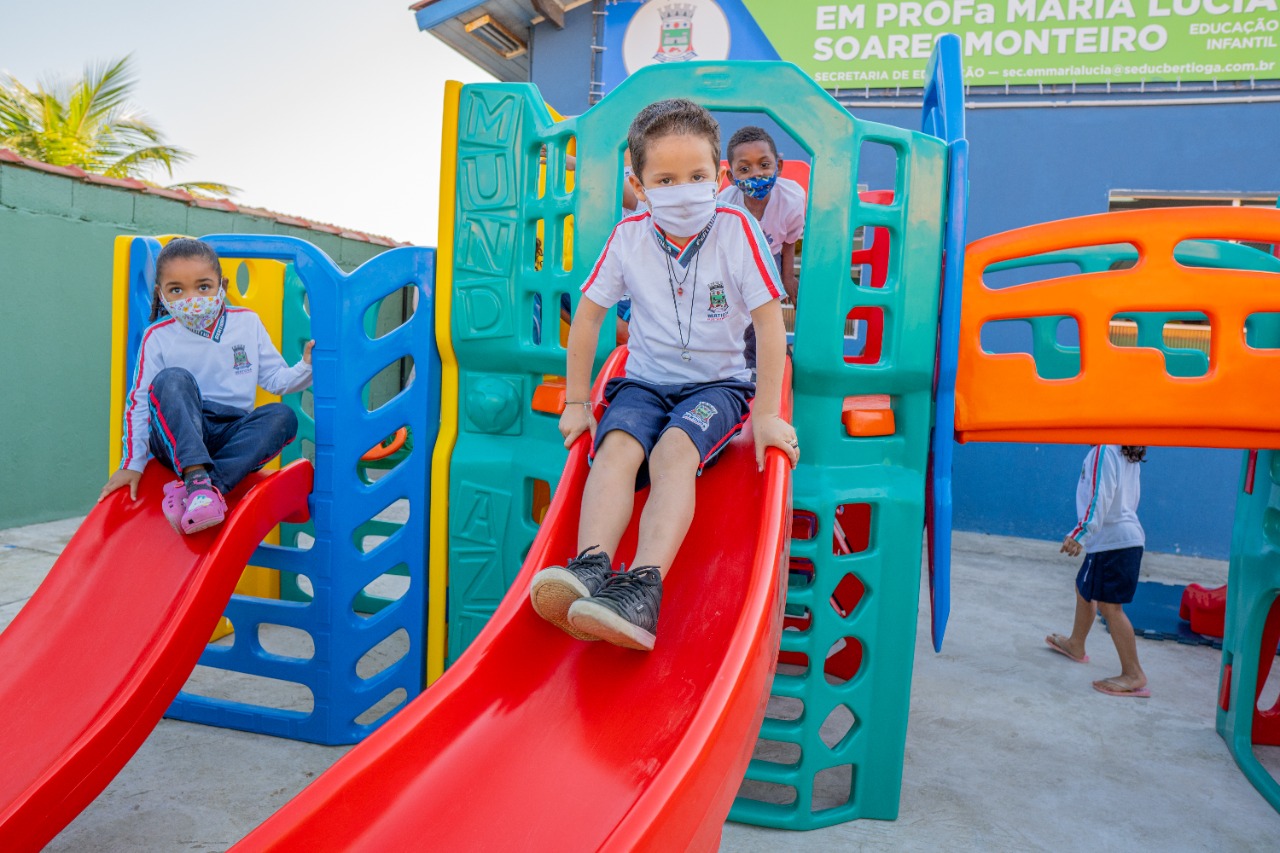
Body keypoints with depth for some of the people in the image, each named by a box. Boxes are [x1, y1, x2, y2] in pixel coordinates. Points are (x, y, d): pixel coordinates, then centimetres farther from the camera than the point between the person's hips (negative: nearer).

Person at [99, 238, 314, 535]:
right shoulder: (157, 337, 0)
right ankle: (197, 478, -45)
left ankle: (199, 486, -38)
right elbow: (139, 402, 0)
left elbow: (275, 379, 8)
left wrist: (307, 367, -13)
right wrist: (132, 464, -4)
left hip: (232, 437, 2)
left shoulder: (247, 323, 5)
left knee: (282, 416, -26)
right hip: (176, 433, -2)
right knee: (174, 379, -29)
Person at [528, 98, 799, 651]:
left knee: (674, 452, -32)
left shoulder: (736, 230, -8)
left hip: (717, 383, -2)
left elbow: (770, 322, -8)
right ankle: (591, 567, -43)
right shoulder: (628, 236, -1)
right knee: (617, 445, -29)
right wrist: (577, 402, 6)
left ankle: (644, 586, -45)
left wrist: (767, 414, -10)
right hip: (644, 381, 3)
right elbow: (588, 314, 7)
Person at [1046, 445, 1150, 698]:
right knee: (1084, 589, 24)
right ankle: (1075, 644, 41)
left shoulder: (1104, 450, -15)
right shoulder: (1127, 455, 13)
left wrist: (1080, 534, -24)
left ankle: (1133, 674, -4)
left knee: (1109, 604, -8)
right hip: (1127, 534, 10)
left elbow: (1100, 497, -23)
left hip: (1112, 539, -10)